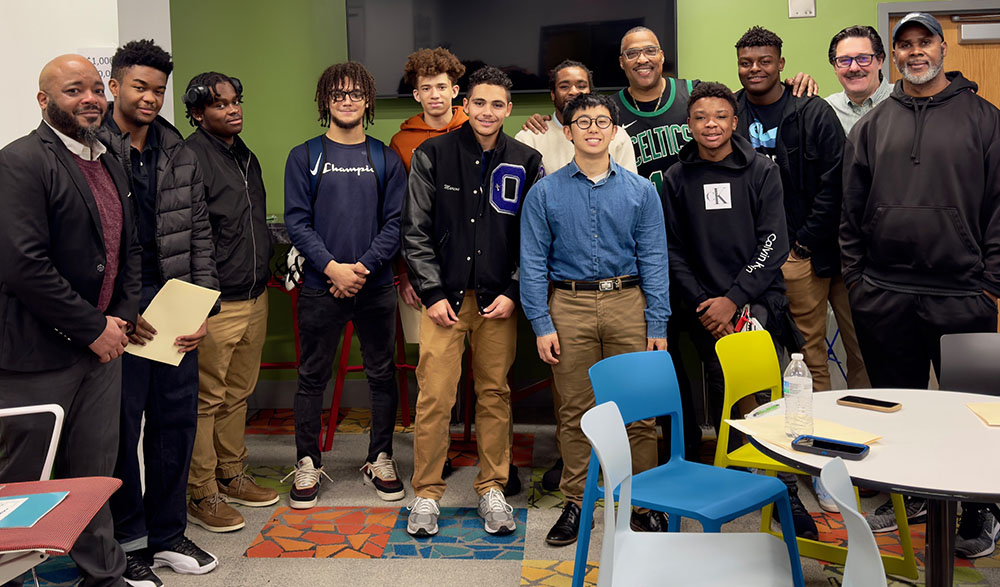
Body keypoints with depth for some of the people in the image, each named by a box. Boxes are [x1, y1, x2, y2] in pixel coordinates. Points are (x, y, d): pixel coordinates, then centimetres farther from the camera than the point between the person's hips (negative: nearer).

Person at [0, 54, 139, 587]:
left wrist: (123, 317, 4)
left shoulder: (111, 166, 14)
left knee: (94, 475, 17)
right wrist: (93, 329, -15)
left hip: (101, 347, 7)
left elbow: (127, 249, 20)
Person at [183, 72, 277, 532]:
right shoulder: (191, 158, -12)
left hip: (254, 297, 9)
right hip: (215, 303, -8)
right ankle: (202, 494, 9)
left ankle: (232, 475, 30)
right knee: (206, 399, -1)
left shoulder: (246, 157, 16)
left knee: (238, 393, 17)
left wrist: (277, 257, 19)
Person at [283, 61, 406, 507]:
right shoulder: (304, 157, 4)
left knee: (382, 374, 8)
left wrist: (363, 267, -12)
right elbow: (296, 220, -3)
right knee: (312, 378, 7)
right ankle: (308, 463, 20)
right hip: (321, 286, -1)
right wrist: (331, 266, -15)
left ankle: (380, 461, 23)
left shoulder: (386, 159, 7)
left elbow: (396, 222, 0)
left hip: (376, 286, 1)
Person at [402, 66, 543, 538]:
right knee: (434, 397, -3)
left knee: (495, 395, 8)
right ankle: (426, 494, 12)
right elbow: (416, 230, 1)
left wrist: (512, 293, -3)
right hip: (444, 297, -1)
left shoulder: (526, 162, 6)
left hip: (499, 300, 2)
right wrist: (433, 293, -5)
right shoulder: (432, 155, 3)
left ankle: (492, 489, 22)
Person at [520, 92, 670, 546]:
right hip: (569, 306, 0)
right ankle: (575, 503, 19)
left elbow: (654, 261, 4)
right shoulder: (545, 193, 4)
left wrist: (657, 325, -1)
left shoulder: (640, 191, 6)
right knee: (574, 411, 6)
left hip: (627, 303, 1)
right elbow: (533, 263, 3)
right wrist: (542, 324, -5)